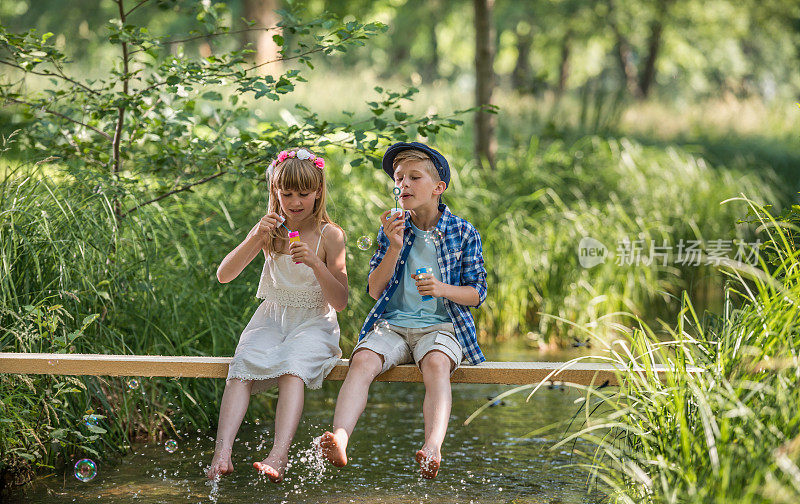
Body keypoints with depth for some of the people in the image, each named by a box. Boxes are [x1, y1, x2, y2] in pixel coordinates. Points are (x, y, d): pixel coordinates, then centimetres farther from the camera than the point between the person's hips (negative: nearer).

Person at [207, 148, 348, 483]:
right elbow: (224, 275, -2)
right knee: (241, 368, -27)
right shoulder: (269, 230, 6)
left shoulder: (330, 235, -2)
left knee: (292, 369, -34)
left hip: (313, 323, -3)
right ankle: (222, 452, -39)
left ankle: (279, 455, -47)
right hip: (271, 319, 3)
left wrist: (315, 263, -22)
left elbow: (340, 302, -6)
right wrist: (255, 239, -17)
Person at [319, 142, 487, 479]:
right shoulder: (392, 229, 11)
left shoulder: (463, 233, 6)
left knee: (437, 363, -36)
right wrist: (394, 249, -10)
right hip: (392, 323, 2)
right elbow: (375, 290, 5)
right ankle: (339, 439, -47)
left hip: (441, 325, -2)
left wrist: (442, 288, -15)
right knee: (363, 360, -29)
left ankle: (432, 448, -54)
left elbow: (477, 293, 6)